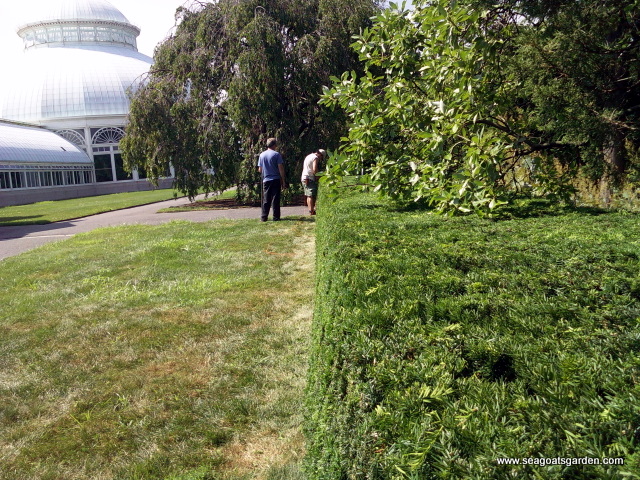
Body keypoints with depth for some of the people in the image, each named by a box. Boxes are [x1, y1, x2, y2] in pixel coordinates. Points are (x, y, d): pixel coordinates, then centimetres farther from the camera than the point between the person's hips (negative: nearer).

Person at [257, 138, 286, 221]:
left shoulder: (262, 155, 7)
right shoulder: (276, 154, -5)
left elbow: (260, 169, 9)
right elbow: (281, 168, -9)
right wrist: (283, 181, -5)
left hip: (266, 180, 4)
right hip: (276, 179, -3)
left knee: (266, 199, 8)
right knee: (275, 199, 1)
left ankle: (264, 217, 8)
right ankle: (276, 217, 3)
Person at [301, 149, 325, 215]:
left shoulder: (308, 156, 21)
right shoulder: (315, 158, -8)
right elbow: (314, 169, -20)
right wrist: (317, 177, -7)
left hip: (304, 178, 9)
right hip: (310, 179, -9)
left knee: (308, 196, 11)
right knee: (311, 195, -10)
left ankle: (310, 210, 12)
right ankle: (311, 211, -14)